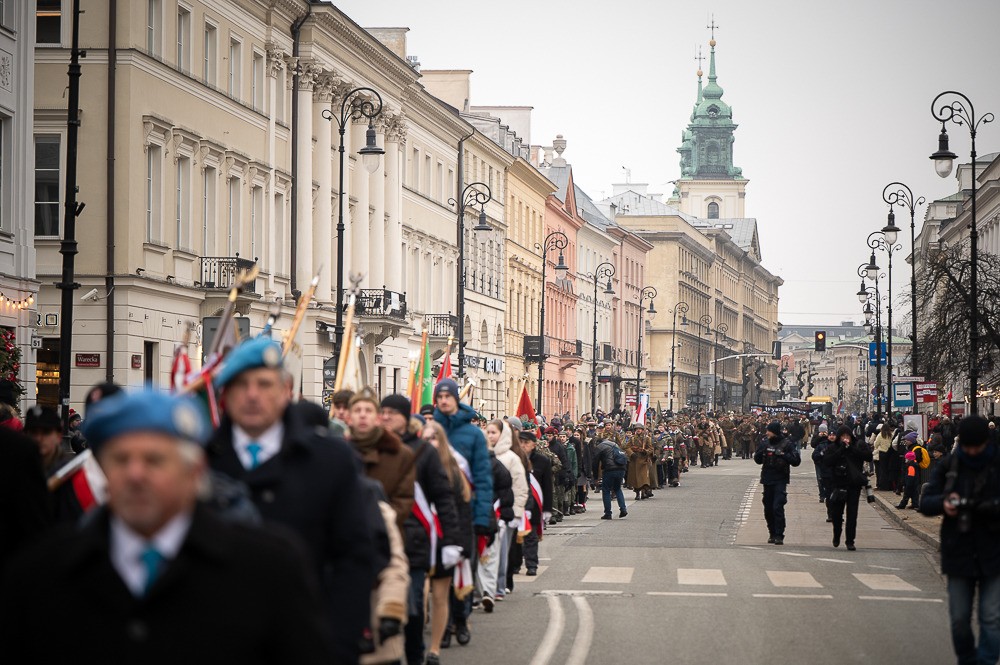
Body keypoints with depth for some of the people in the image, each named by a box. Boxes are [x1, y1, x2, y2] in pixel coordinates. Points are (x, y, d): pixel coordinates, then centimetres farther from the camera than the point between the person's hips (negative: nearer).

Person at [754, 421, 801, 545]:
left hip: (780, 480, -5)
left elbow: (796, 460, -8)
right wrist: (761, 451, -8)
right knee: (768, 508, 10)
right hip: (767, 479, 5)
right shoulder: (765, 443, 8)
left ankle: (779, 536, -12)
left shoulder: (787, 444, -5)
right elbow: (757, 460, 12)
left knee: (778, 507, -15)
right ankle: (772, 534, 22)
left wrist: (783, 455, -20)